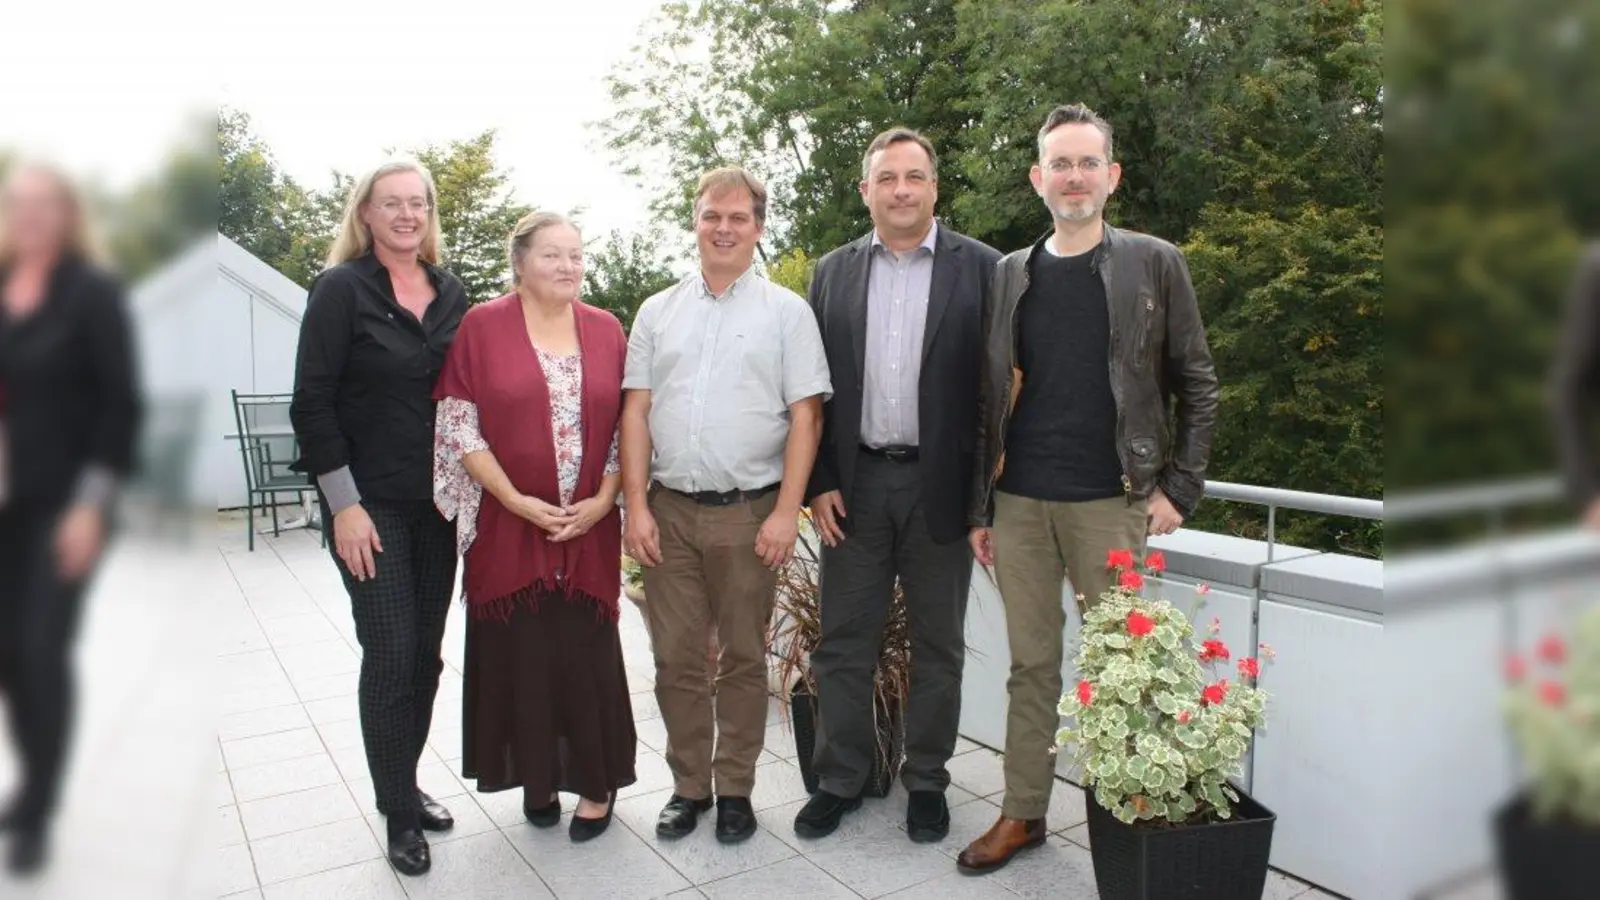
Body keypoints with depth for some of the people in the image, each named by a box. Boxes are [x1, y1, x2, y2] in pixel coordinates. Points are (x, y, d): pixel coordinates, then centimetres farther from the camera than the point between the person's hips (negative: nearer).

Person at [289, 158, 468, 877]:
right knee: (390, 655, -2)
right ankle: (399, 814, 14)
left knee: (426, 654, 10)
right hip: (370, 506, -5)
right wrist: (344, 505, -13)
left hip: (437, 504, 5)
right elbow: (312, 404, -9)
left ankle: (406, 784, 29)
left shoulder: (451, 295, 8)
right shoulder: (341, 290, -6)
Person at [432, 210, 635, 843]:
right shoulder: (482, 326, -2)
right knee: (520, 654, 7)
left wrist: (602, 500, -6)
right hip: (508, 526, -1)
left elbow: (625, 427, 6)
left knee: (587, 652, 5)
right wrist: (517, 501, -12)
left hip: (589, 527, 2)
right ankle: (537, 775, 27)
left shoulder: (606, 330, 6)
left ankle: (597, 782, 21)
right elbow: (460, 428, -5)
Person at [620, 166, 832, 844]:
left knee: (743, 658, 8)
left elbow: (805, 415, -3)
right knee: (677, 659, 9)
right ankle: (689, 784, 26)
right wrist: (636, 506, -1)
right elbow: (635, 411, 7)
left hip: (749, 511, -2)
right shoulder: (658, 311, 10)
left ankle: (735, 788, 24)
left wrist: (786, 512, -11)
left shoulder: (786, 311, 2)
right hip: (669, 509, 3)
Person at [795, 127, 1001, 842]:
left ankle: (926, 782, 27)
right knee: (843, 642, 8)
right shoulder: (833, 272, 7)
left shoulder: (979, 268, 0)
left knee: (938, 644, 11)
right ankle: (839, 779, 24)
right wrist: (819, 483, -1)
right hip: (854, 484, 2)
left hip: (941, 483, -1)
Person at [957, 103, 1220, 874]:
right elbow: (993, 399, 10)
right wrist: (980, 507, 7)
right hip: (1019, 502, 3)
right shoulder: (1011, 275, 10)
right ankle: (1022, 814, 22)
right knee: (1031, 666, 10)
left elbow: (1197, 385, 4)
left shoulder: (1154, 265, 2)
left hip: (1111, 502, -2)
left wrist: (1178, 489, -4)